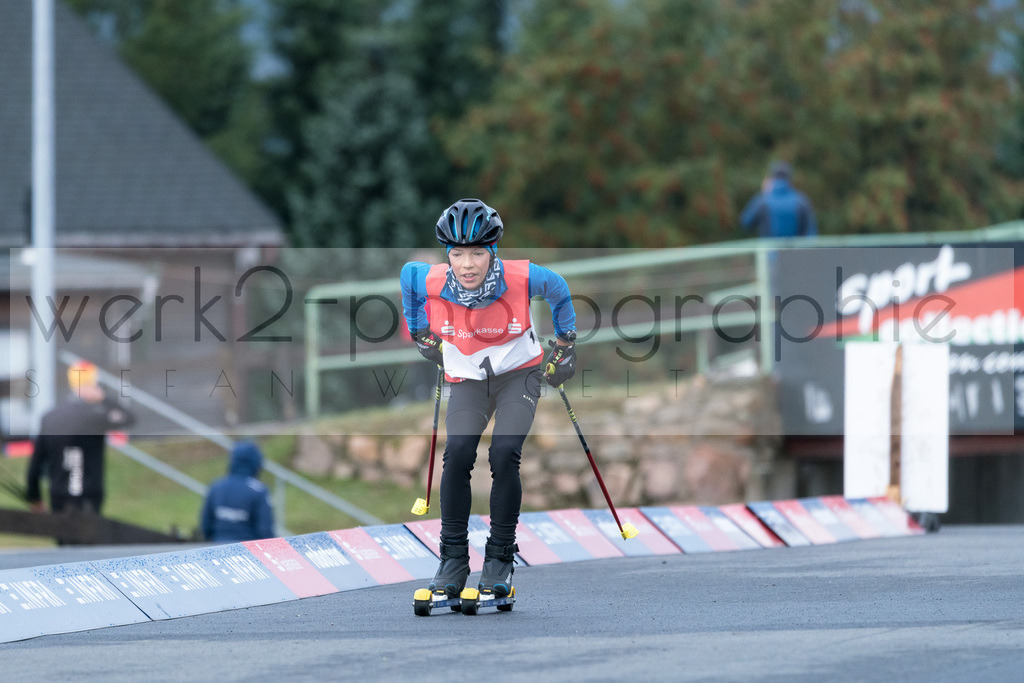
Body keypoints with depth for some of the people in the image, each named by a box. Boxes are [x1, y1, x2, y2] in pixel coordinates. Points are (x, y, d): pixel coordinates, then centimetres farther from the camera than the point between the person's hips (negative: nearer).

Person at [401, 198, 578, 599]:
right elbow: (407, 273, 4)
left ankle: (500, 558, -5)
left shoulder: (520, 279, -26)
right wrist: (421, 333, 14)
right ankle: (453, 558, -9)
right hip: (467, 380, 1)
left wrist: (564, 345, 5)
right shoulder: (430, 282, -22)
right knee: (457, 453, -21)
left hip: (519, 374, -1)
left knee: (504, 456, -21)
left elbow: (559, 290, -3)